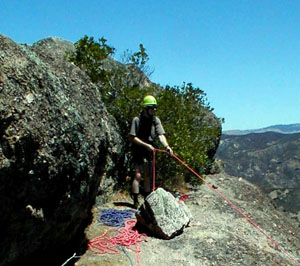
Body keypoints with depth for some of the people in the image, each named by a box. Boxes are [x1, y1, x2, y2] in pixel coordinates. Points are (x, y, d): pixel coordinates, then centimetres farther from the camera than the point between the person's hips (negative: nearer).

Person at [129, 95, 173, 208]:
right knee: (138, 175, -9)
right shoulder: (137, 120, -10)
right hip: (138, 149, -5)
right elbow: (132, 137, -12)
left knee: (148, 176, 11)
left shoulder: (156, 120, 3)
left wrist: (166, 146, -25)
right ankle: (135, 201, -5)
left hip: (149, 150, 5)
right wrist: (146, 145, -19)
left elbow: (161, 135, -8)